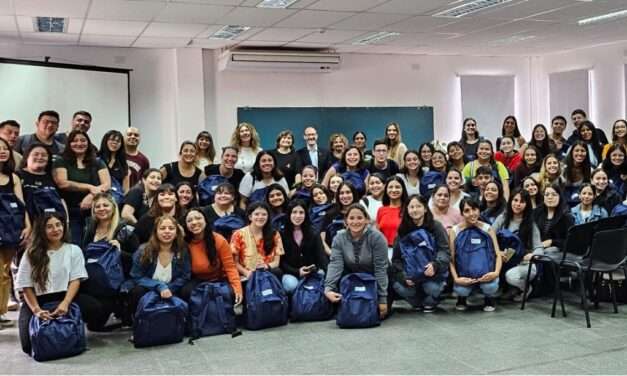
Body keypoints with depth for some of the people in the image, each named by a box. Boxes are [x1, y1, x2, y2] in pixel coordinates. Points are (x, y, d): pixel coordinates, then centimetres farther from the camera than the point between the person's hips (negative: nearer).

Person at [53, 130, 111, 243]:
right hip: (71, 213, -1)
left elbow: (107, 185, 2)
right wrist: (90, 187, -10)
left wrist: (92, 195, -16)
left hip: (94, 212, 2)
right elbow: (62, 183, -6)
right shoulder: (60, 162, 9)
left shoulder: (98, 163, 15)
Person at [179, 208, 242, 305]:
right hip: (197, 281, 1)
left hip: (219, 280, -1)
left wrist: (237, 288, -27)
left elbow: (230, 267, -14)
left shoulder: (219, 240, -14)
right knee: (186, 292, -30)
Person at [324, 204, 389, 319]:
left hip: (375, 280, -2)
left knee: (380, 312, -13)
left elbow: (380, 268, -22)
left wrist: (382, 299, -22)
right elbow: (335, 265, -23)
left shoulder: (376, 237, -22)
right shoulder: (339, 238, -12)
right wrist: (328, 288, -39)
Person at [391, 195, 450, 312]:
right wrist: (404, 276, -14)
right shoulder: (403, 230, 2)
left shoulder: (436, 226, -5)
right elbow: (396, 258, 2)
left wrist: (435, 265, -32)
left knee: (433, 288, -32)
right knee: (399, 286, -26)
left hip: (432, 272, -2)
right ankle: (418, 302, 10)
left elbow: (445, 250, -12)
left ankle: (429, 303, 8)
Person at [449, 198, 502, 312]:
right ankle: (462, 299, 9)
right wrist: (456, 278, -24)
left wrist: (496, 272, -24)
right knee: (460, 289, -32)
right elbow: (451, 259, -8)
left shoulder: (487, 229, -2)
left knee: (490, 286, -32)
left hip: (485, 272, 1)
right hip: (464, 274, -1)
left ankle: (489, 300, 8)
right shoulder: (454, 231, -5)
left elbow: (498, 254, -6)